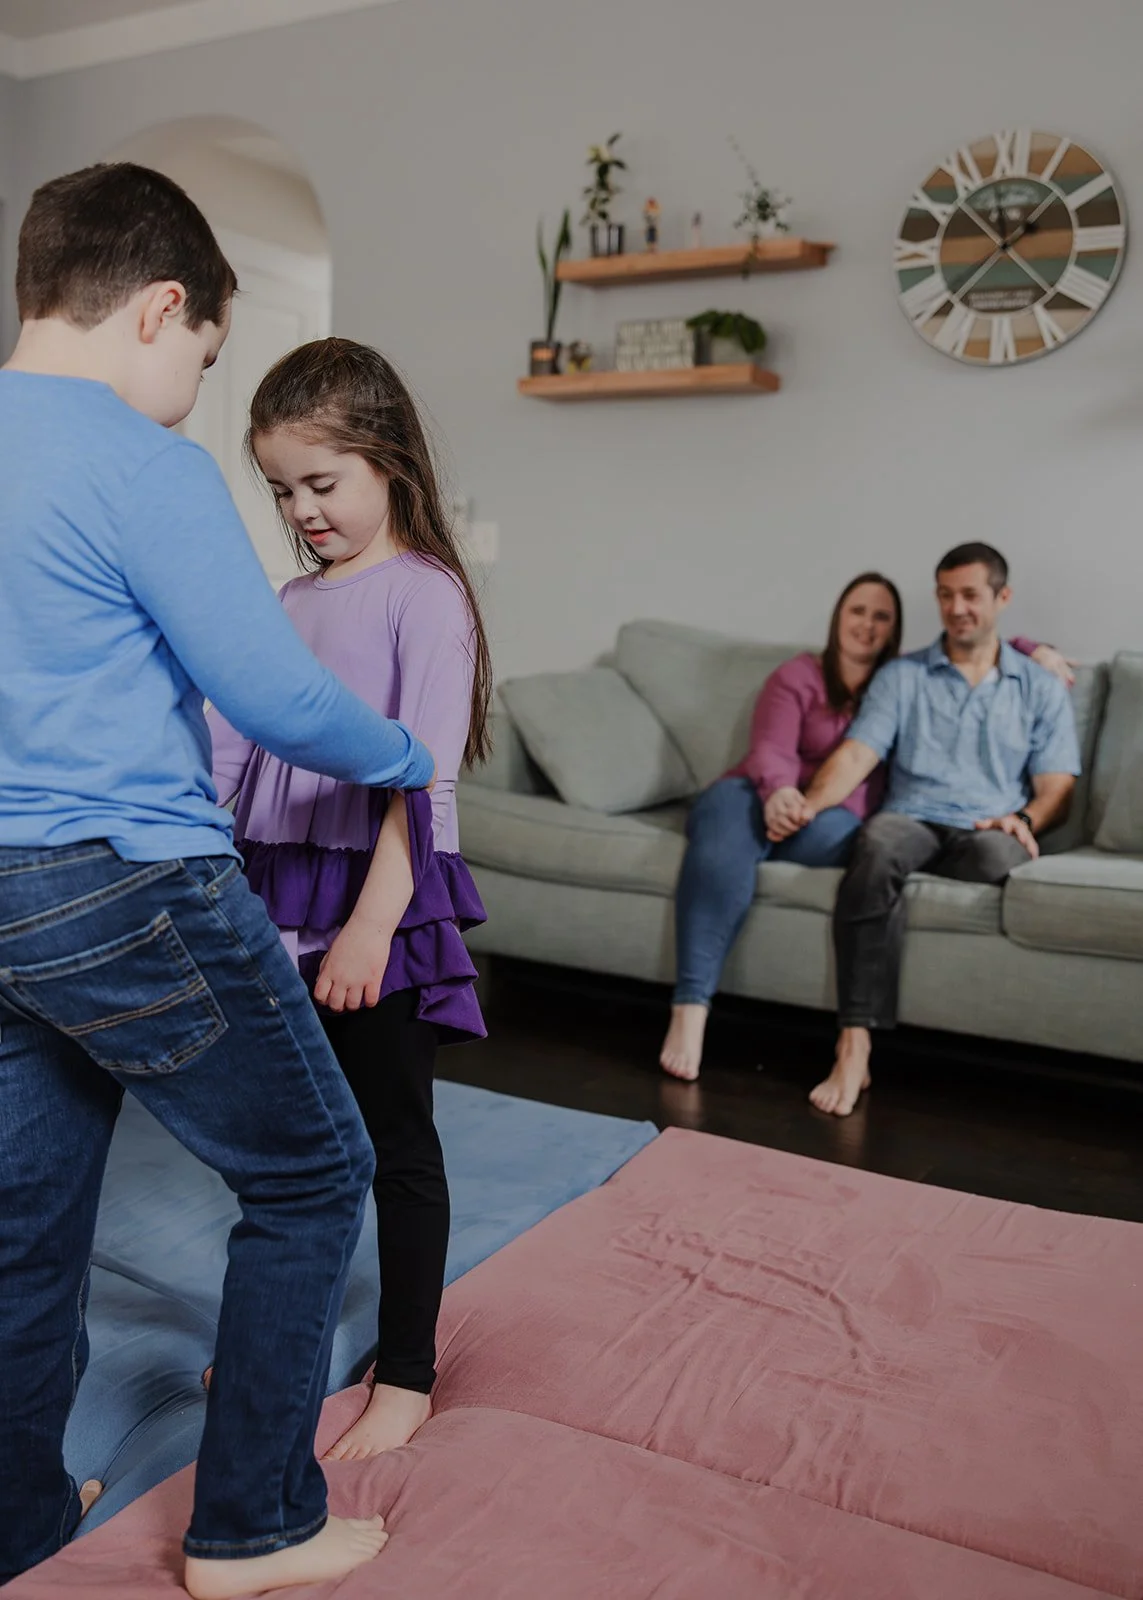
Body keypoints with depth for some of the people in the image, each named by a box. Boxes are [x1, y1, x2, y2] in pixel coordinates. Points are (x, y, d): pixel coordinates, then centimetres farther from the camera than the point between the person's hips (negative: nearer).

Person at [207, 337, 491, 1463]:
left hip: (380, 901, -6)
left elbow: (420, 779, -16)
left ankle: (406, 1376, 21)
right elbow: (225, 748, 11)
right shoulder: (287, 605, 13)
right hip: (280, 900, 7)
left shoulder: (424, 595, -8)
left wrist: (372, 922, -22)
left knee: (395, 1142, 5)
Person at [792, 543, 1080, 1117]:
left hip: (986, 833, 0)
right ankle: (854, 1048, -43)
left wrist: (1024, 820, -14)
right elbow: (856, 755, 2)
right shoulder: (900, 676, 17)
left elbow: (1057, 790, 10)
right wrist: (810, 804, -18)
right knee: (877, 845, -39)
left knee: (999, 854, -39)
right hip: (912, 822, 0)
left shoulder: (1042, 689, 18)